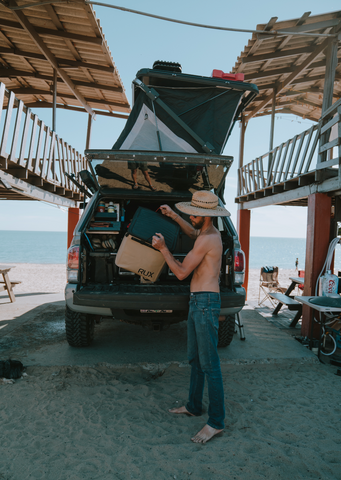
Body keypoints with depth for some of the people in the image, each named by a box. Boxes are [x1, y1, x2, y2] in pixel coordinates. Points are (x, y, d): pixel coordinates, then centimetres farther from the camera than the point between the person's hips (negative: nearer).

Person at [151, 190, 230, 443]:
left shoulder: (207, 240, -18)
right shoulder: (212, 233, 12)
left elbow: (182, 272, -14)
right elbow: (192, 232, 36)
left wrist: (163, 248, -4)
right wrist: (173, 216, 30)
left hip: (206, 302, -10)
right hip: (199, 301, 10)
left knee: (210, 365, -4)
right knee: (195, 359, 19)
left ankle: (216, 422, 6)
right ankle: (194, 406, 33)